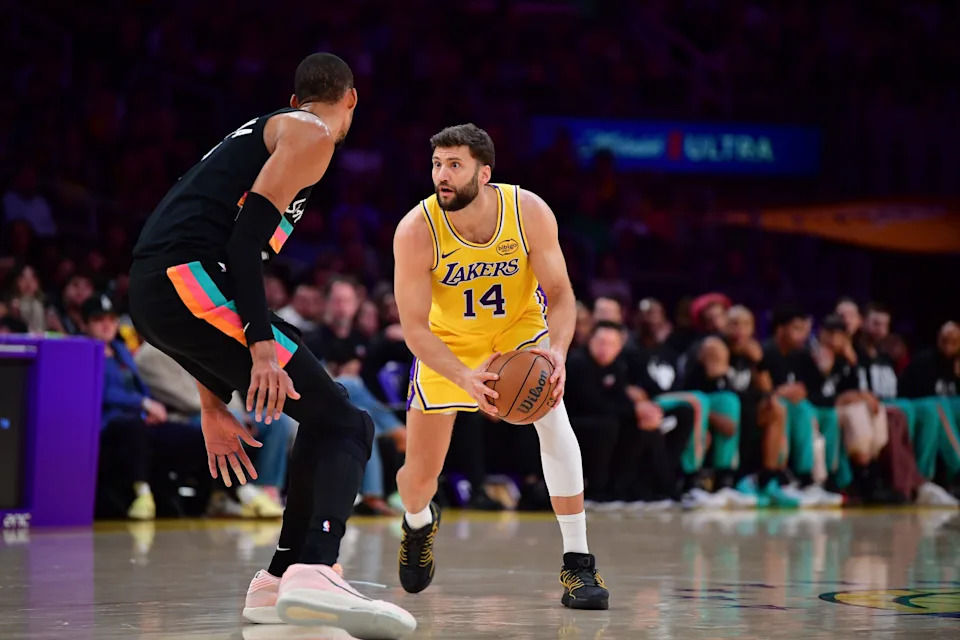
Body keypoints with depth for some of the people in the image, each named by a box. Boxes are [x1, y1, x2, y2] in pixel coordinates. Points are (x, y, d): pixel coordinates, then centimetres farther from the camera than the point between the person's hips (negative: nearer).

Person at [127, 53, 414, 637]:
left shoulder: (263, 131, 32)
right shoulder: (312, 132, 5)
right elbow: (249, 231, -12)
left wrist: (214, 405, 31)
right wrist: (262, 344, -20)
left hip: (152, 294, 9)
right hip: (188, 280, -9)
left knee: (323, 418, 21)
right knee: (345, 425, -11)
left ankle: (283, 579, 21)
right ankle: (314, 573, -31)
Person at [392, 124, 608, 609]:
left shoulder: (530, 213, -28)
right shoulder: (416, 232, -30)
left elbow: (560, 294, -19)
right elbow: (415, 329, -27)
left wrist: (558, 351, -40)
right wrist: (464, 378, -44)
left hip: (520, 324, 0)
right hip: (448, 340, 0)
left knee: (553, 419, -27)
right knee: (418, 476, 1)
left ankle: (578, 564, -20)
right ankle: (419, 523, 42)